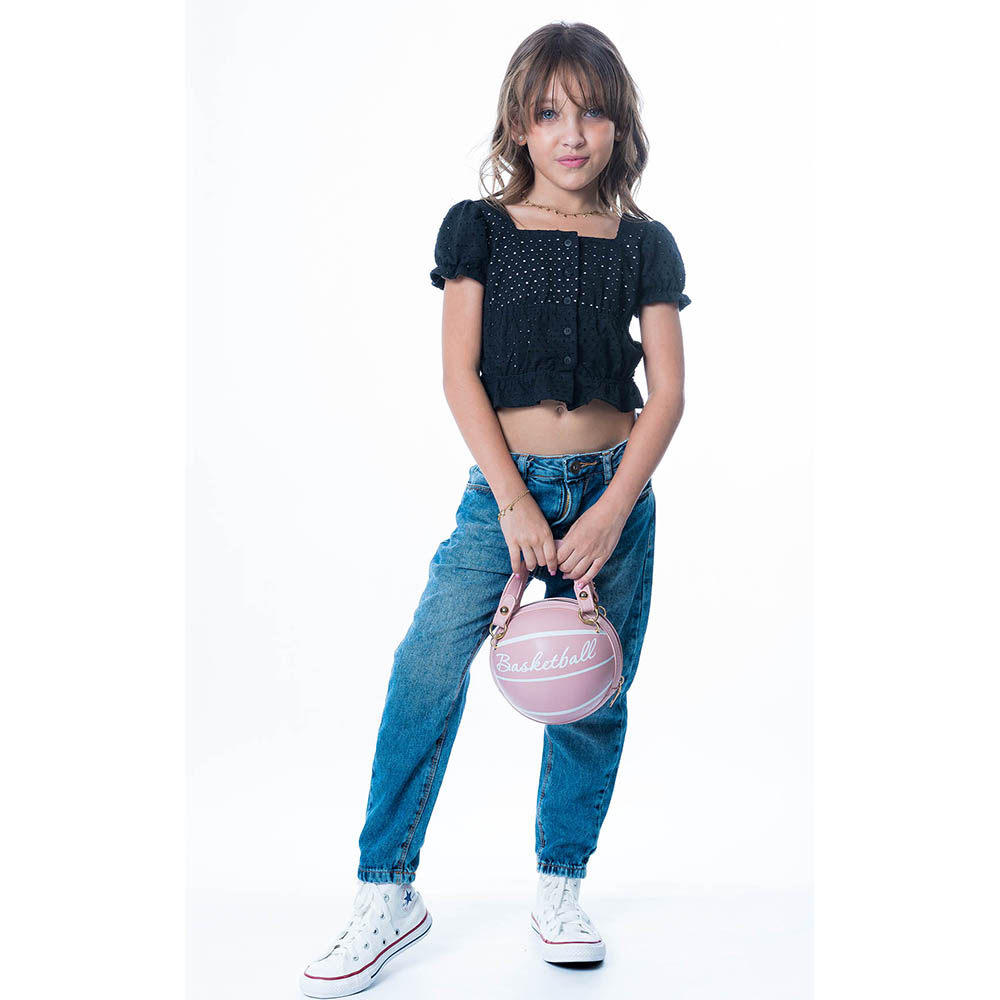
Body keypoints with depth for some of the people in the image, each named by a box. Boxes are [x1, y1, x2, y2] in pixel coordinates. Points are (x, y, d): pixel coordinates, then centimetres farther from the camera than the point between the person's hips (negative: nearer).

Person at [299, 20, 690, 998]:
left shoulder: (645, 246, 5)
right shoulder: (478, 229, 2)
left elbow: (666, 394, 1)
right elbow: (461, 376, -5)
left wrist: (610, 512, -11)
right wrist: (514, 504, -14)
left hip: (612, 488, 2)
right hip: (504, 486, -1)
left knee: (594, 696, 5)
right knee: (426, 669, -15)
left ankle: (560, 884, 25)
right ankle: (388, 893, 1)